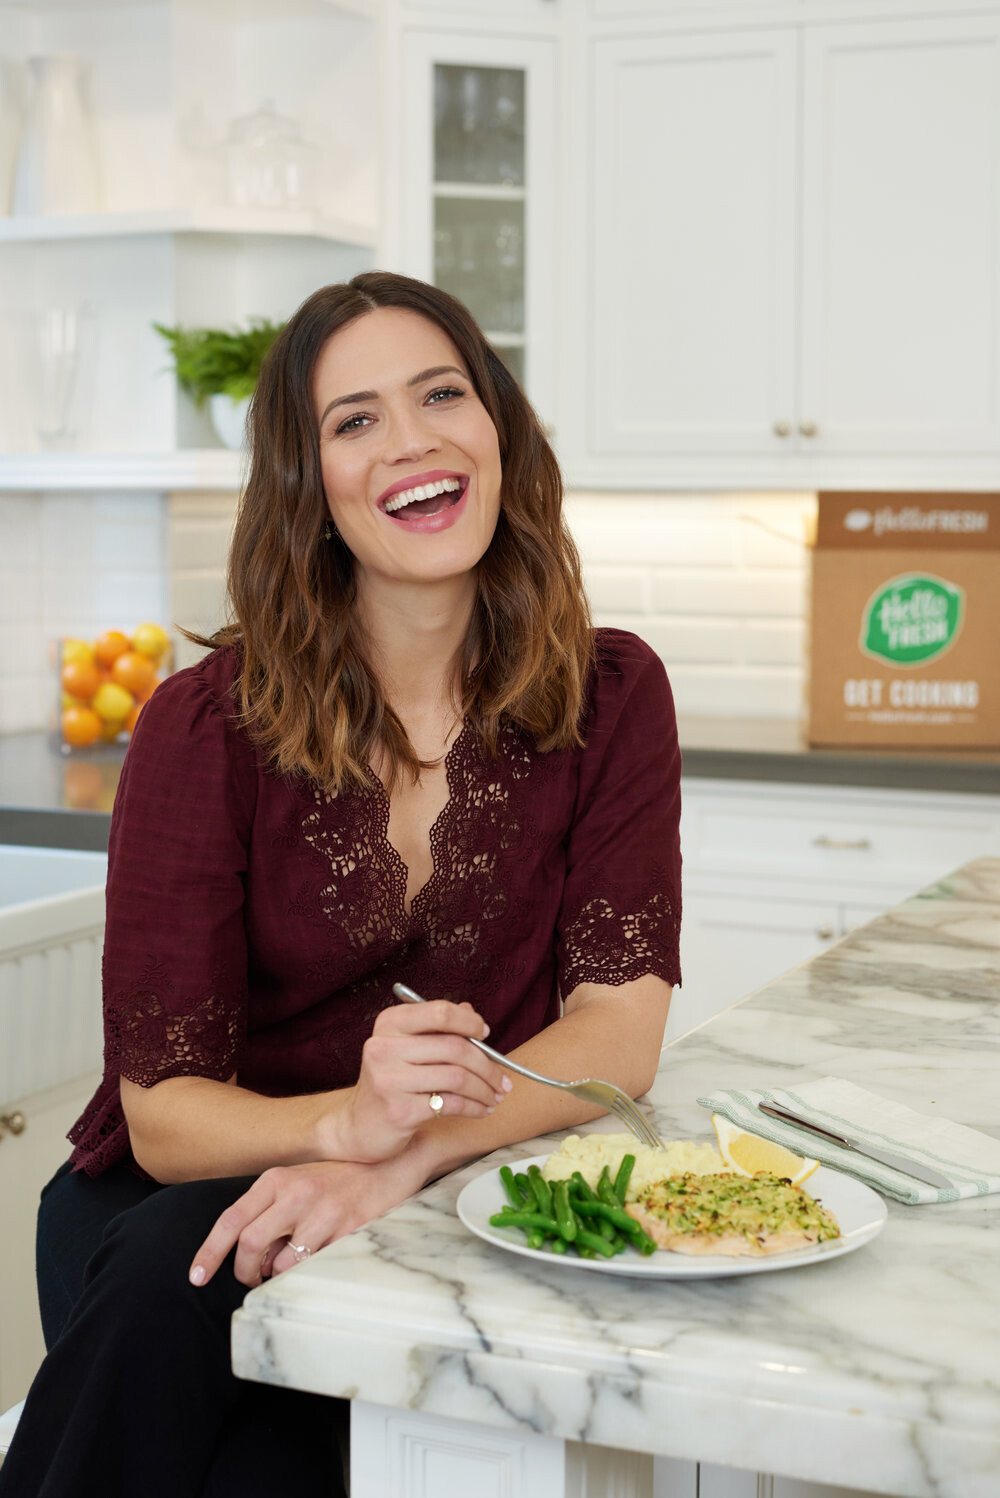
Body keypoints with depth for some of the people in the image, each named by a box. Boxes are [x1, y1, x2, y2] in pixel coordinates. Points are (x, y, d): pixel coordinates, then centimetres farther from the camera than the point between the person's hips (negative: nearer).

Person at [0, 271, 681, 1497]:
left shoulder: (609, 695, -4)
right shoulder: (209, 725, -11)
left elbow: (619, 1024, -11)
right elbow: (163, 1109, -12)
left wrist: (406, 1158, -29)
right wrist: (349, 1119, -34)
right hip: (173, 1205, 1)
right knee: (165, 1278, -33)